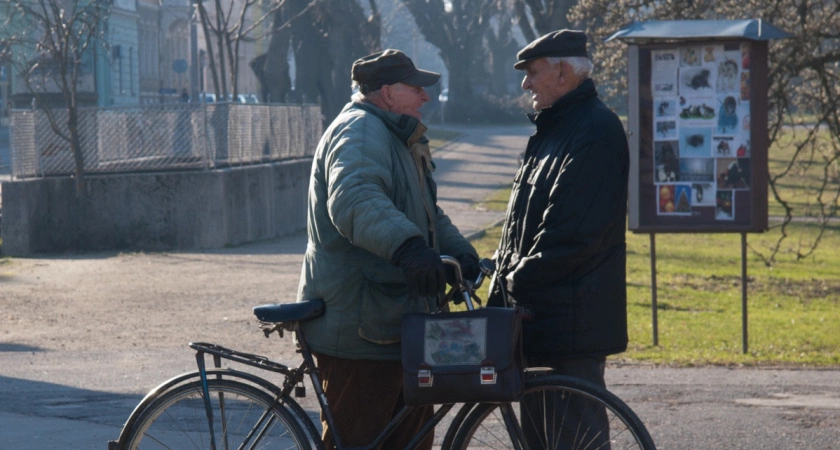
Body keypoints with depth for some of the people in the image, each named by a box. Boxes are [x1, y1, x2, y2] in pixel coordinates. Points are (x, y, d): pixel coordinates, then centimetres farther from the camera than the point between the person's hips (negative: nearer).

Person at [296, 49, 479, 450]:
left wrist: (461, 252, 8)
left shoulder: (397, 138, 21)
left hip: (398, 324, 11)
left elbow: (428, 215, 28)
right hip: (359, 331, -11)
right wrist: (407, 246, -51)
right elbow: (355, 199, -35)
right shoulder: (359, 132, -15)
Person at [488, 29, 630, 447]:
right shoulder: (553, 128, 19)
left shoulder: (596, 131, -14)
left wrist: (521, 278, -16)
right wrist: (505, 279, 11)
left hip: (573, 315, -10)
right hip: (537, 310, 10)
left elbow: (572, 232, -22)